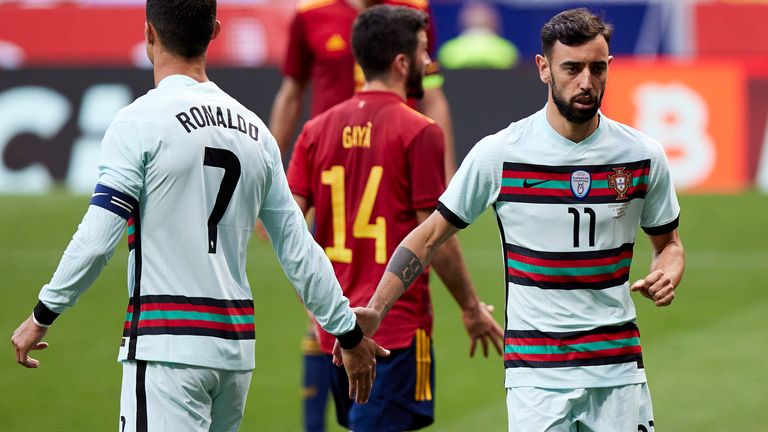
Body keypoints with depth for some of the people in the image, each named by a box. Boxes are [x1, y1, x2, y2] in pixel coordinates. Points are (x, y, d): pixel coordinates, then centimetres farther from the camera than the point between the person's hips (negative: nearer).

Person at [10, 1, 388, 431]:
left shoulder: (141, 121, -7)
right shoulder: (254, 130, 11)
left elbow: (97, 239, -12)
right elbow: (299, 250, 13)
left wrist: (43, 315, -1)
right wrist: (348, 332, 21)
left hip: (167, 345, -6)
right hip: (236, 343, 6)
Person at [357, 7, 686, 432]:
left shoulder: (643, 155, 3)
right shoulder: (498, 153, -4)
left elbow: (668, 243, 18)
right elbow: (429, 237, 3)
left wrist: (666, 277, -6)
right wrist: (372, 314, -7)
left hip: (618, 369, 2)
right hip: (536, 375, -2)